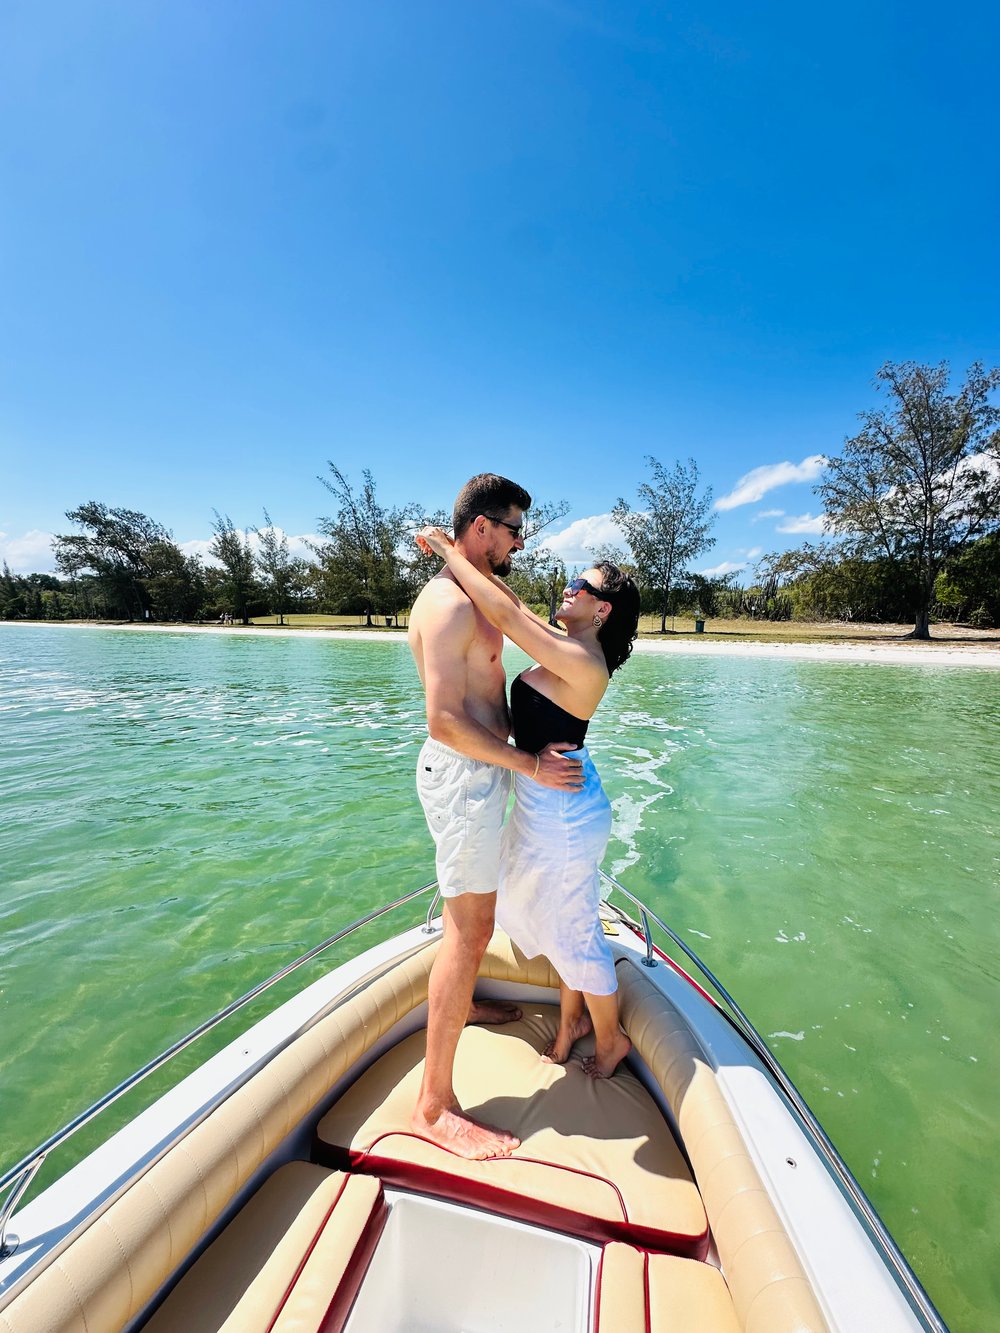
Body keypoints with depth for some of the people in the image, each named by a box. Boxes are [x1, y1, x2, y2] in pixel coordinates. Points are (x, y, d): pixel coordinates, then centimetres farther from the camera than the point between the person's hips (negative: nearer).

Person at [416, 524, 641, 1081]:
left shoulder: (583, 663, -25)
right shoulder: (569, 648, 2)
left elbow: (503, 612, -27)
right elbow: (513, 604, 9)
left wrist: (449, 551, -16)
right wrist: (458, 552, 5)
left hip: (564, 813, -9)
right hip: (554, 805, 9)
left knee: (574, 932, 12)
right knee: (562, 922, 25)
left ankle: (611, 1039, 38)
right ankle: (574, 1019, 47)